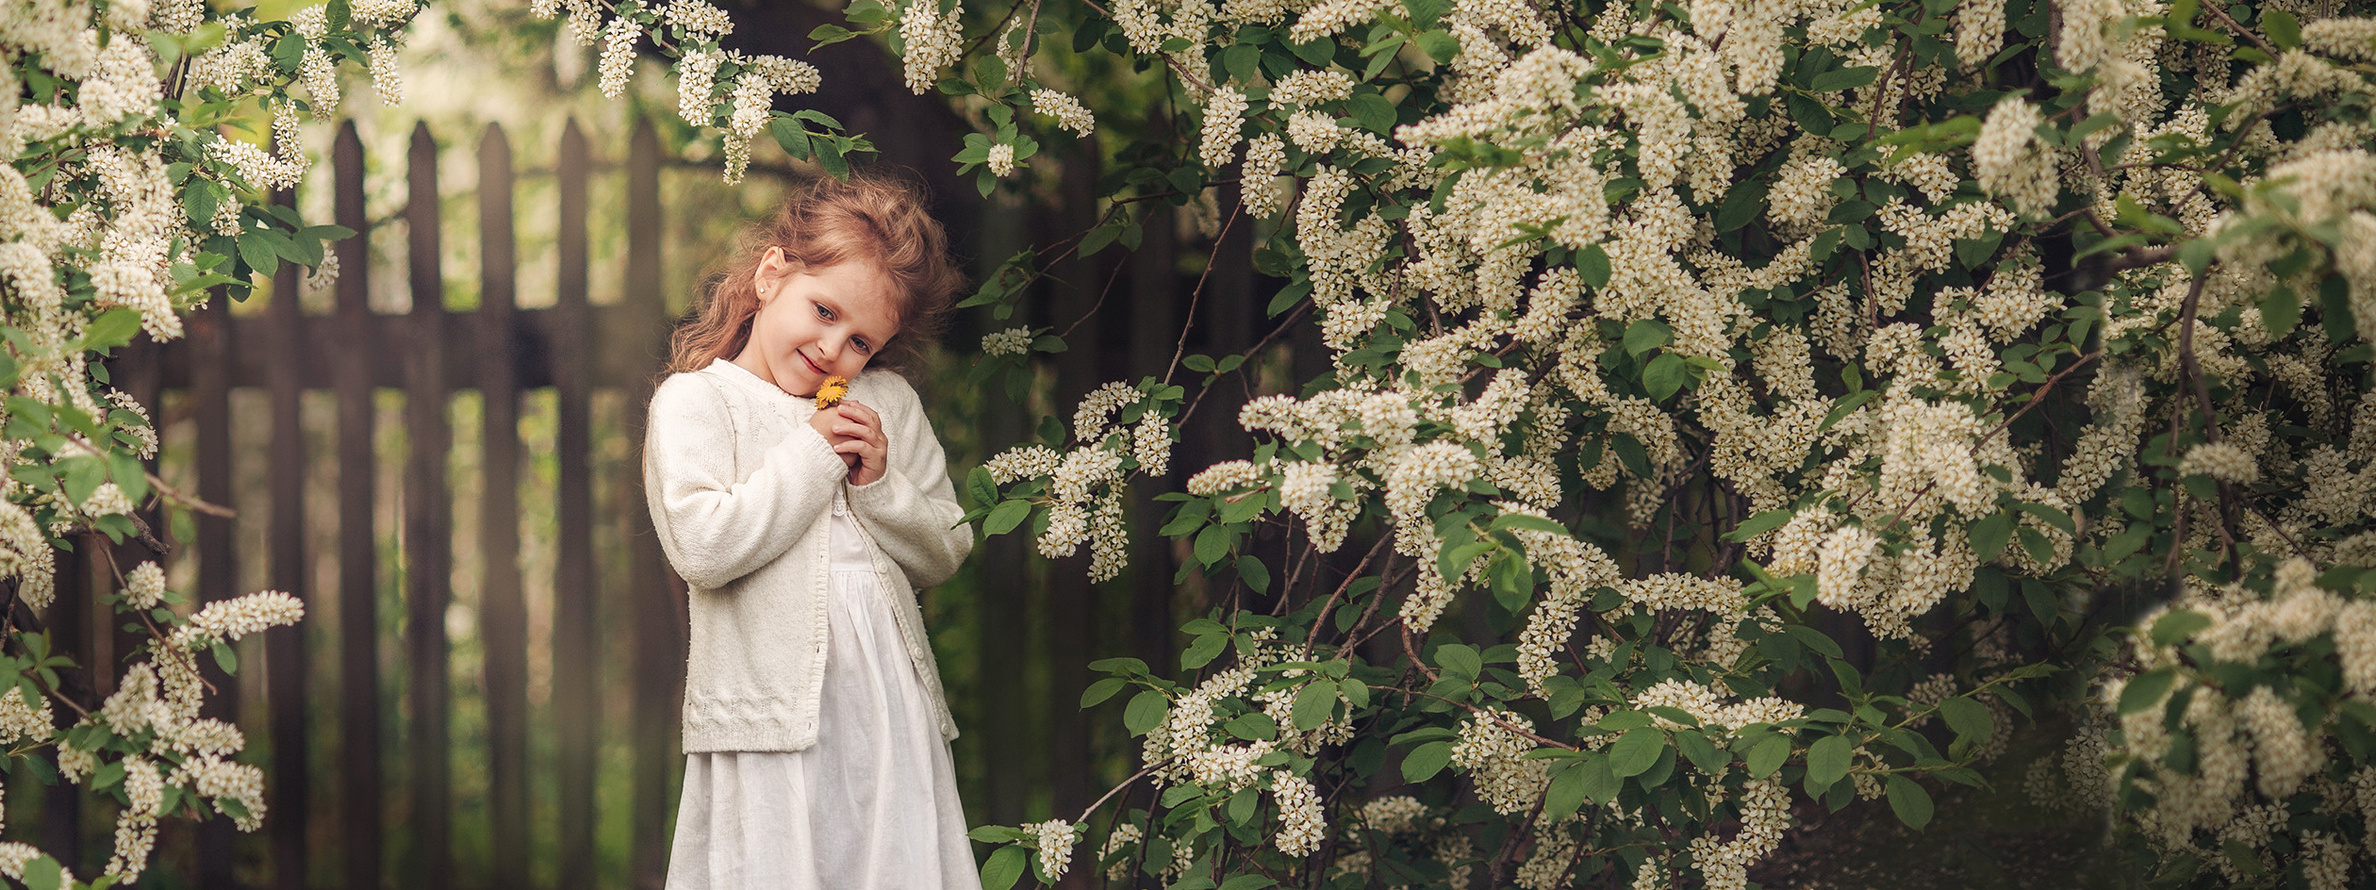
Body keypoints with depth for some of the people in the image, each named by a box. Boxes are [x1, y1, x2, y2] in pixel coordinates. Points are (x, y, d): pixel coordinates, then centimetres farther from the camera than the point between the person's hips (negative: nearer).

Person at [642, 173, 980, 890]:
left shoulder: (889, 404, 14)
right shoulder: (693, 401, -1)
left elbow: (944, 553, 14)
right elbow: (703, 547, -16)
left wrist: (881, 484, -4)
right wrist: (811, 456, -9)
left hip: (889, 697, 4)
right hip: (770, 707, -4)